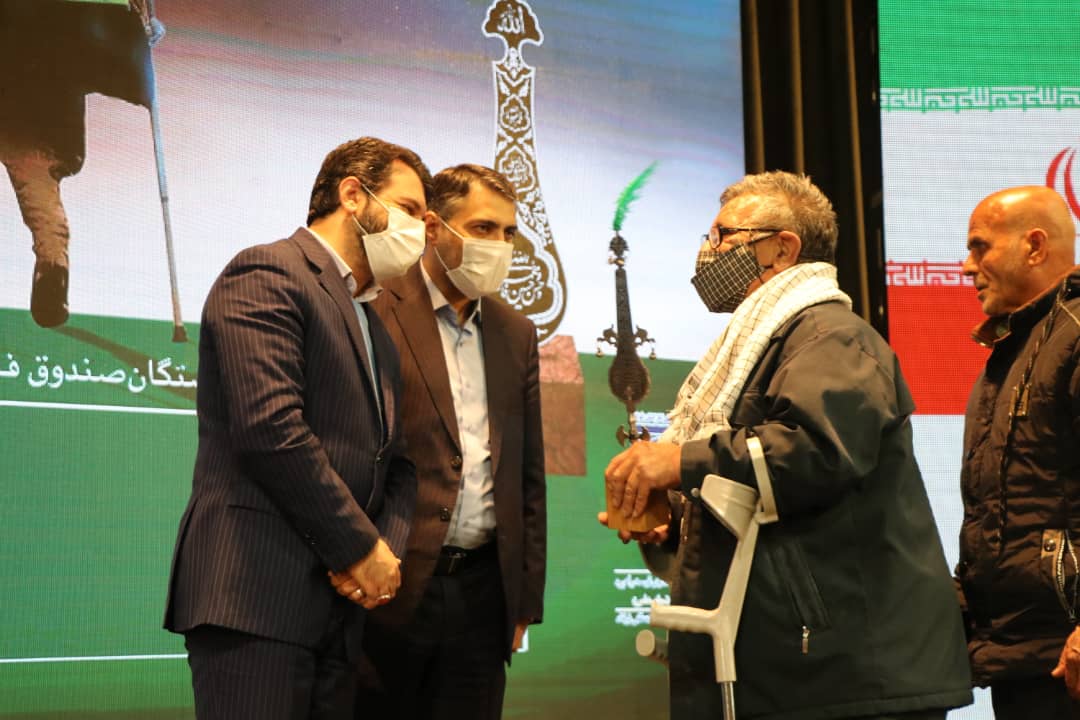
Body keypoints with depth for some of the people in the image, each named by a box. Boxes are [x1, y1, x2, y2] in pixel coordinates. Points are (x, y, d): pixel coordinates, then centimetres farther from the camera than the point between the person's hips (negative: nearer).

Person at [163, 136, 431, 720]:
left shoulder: (373, 324, 24)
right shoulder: (267, 274, -5)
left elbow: (396, 459, 20)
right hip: (257, 595, -9)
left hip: (337, 605, 9)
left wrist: (388, 549, -1)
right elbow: (271, 429, -17)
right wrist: (362, 548, -11)